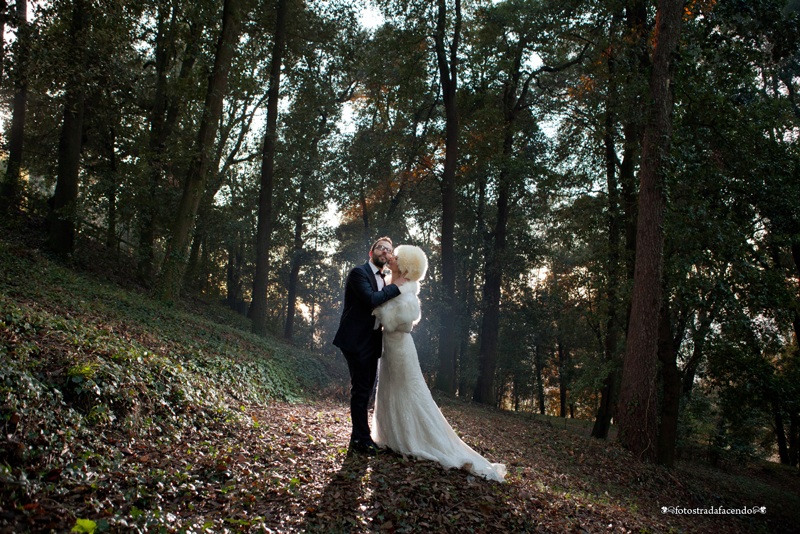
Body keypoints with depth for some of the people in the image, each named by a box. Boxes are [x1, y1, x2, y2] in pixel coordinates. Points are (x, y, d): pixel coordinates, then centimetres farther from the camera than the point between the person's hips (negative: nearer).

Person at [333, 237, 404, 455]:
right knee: (360, 390, -5)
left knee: (365, 390, 14)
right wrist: (396, 287, -15)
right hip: (357, 340, -8)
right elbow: (371, 299, -23)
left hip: (372, 341, 9)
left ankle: (359, 437, 23)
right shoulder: (359, 272, -9)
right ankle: (362, 439, 4)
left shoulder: (383, 280, 17)